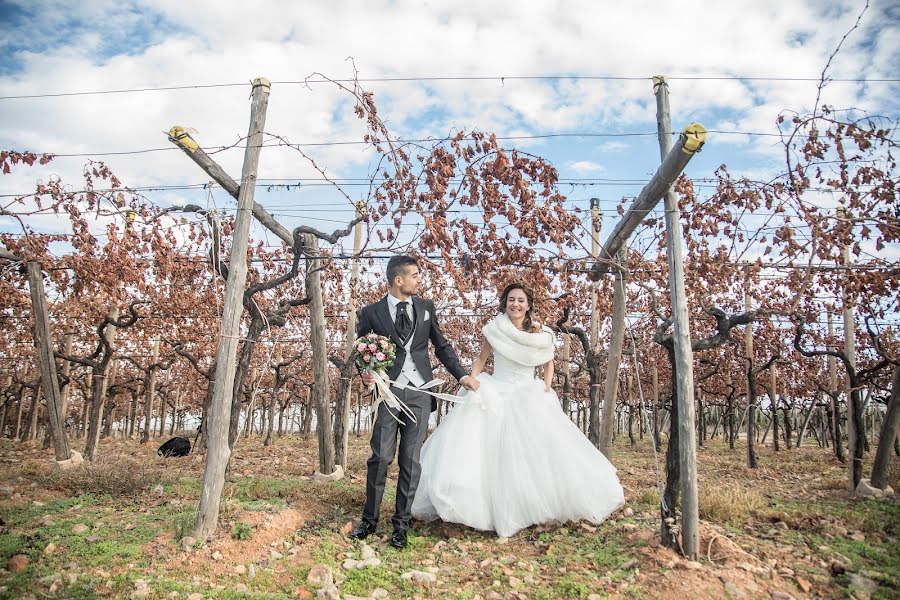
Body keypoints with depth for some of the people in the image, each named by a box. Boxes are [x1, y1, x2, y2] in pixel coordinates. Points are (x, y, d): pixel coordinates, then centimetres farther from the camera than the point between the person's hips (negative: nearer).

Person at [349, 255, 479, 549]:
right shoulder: (371, 313, 0)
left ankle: (401, 524, 16)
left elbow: (442, 346, 15)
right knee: (380, 457, -2)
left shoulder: (425, 307, 9)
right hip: (389, 392, -2)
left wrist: (463, 375, 8)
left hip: (420, 393, 2)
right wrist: (365, 374, -12)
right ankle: (369, 519, 17)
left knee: (411, 460, 4)